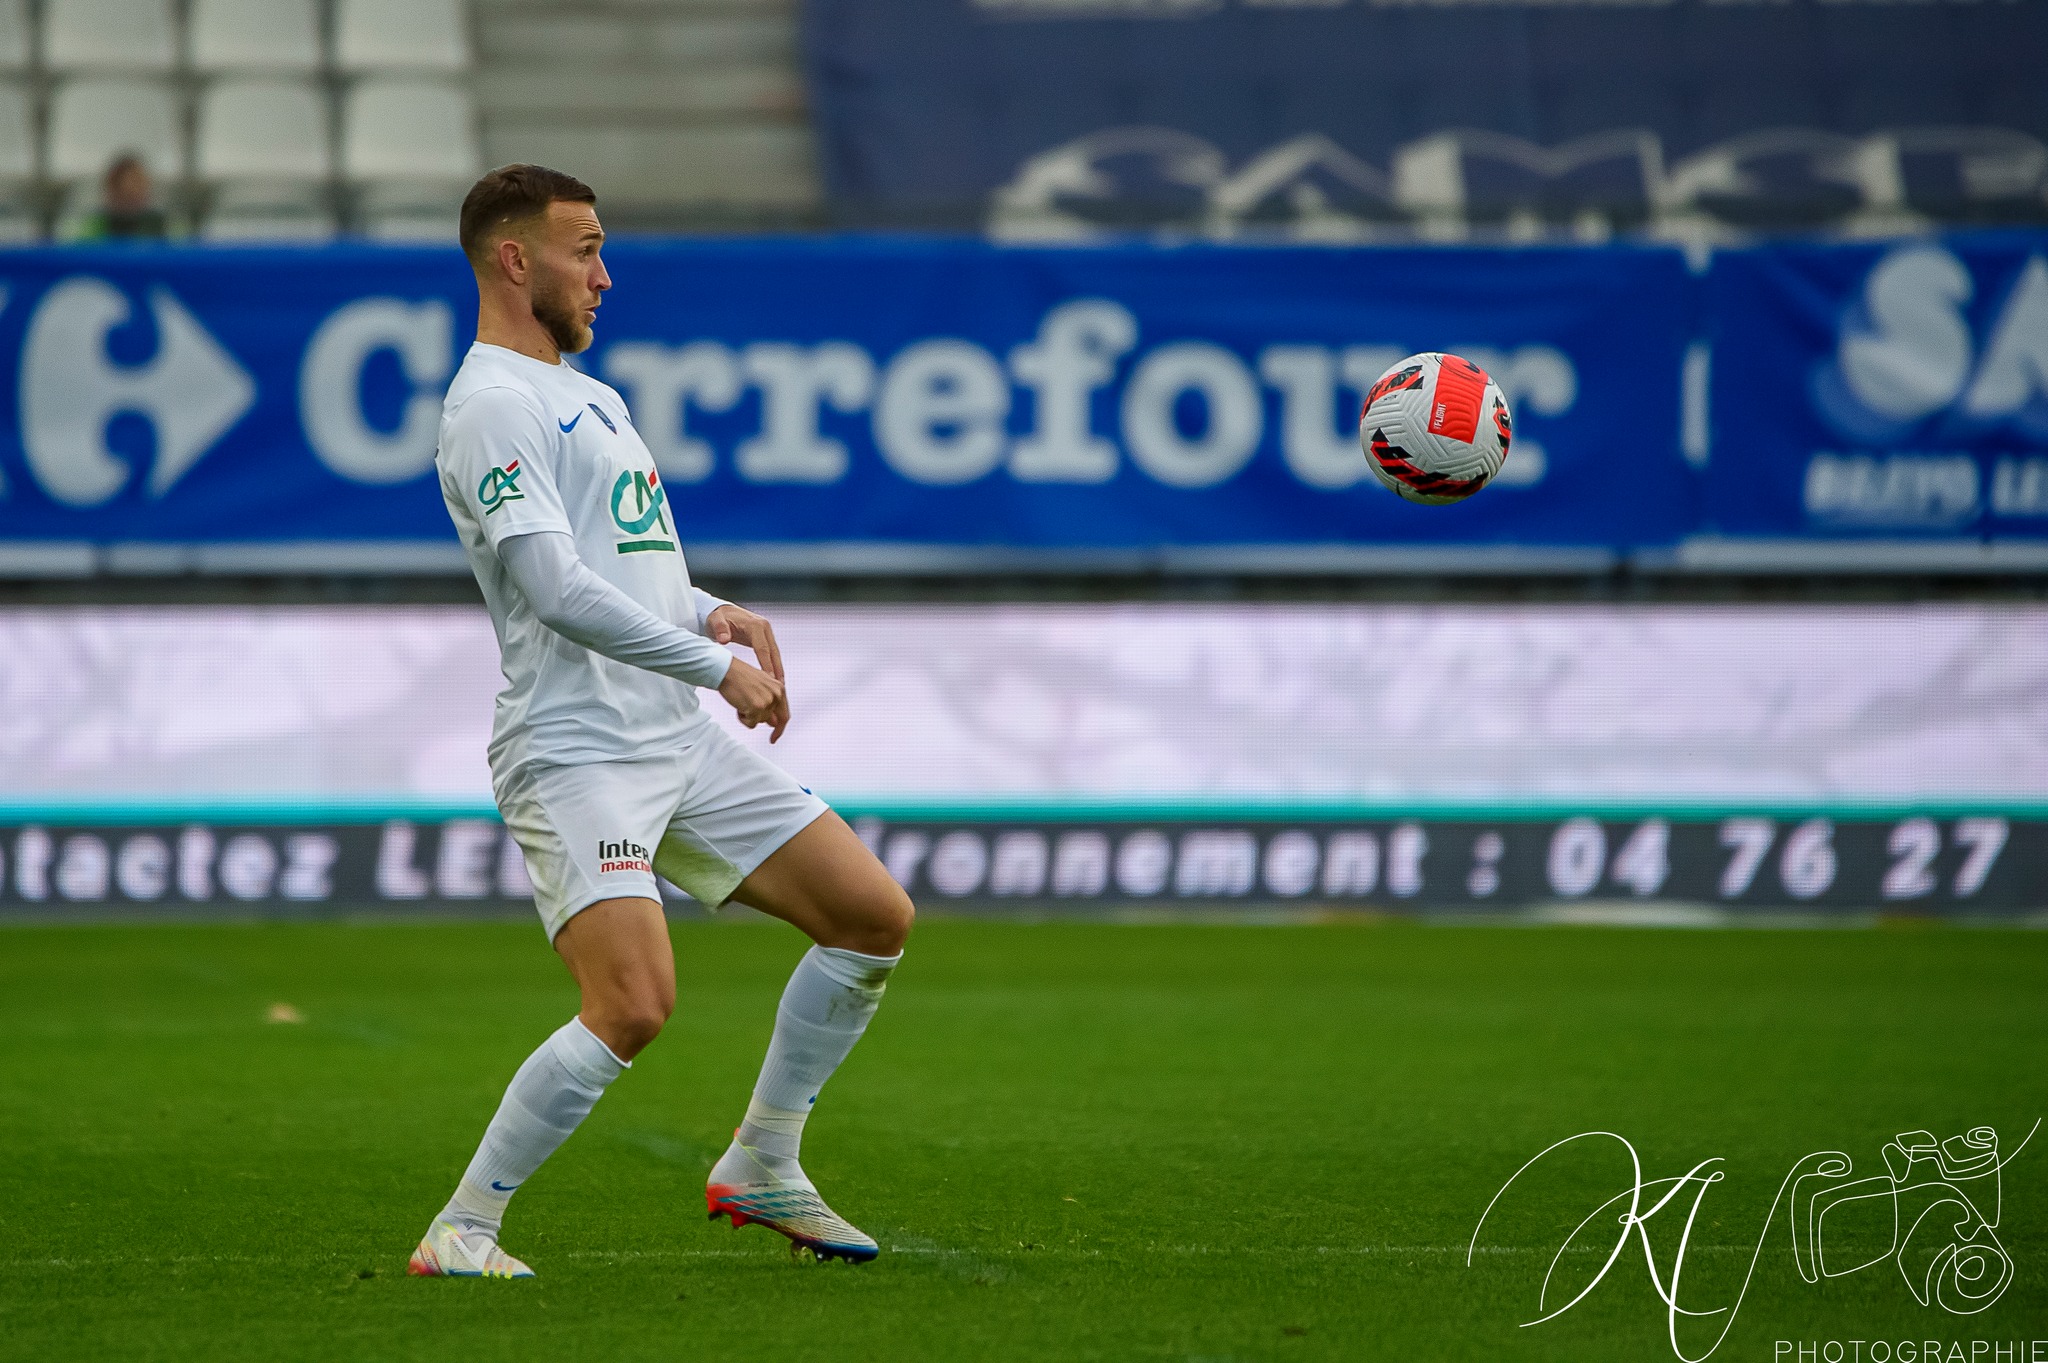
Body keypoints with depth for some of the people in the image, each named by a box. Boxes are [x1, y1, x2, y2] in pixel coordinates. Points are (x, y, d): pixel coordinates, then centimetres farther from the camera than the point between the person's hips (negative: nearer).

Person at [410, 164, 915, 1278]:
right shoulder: (491, 406, -11)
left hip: (680, 740, 10)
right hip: (574, 754, -9)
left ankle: (761, 1170, 19)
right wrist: (719, 668, -19)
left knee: (876, 919, 8)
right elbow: (556, 590, -21)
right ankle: (461, 1231, -10)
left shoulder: (588, 396, 21)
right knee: (634, 1006, -23)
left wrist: (714, 613, 8)